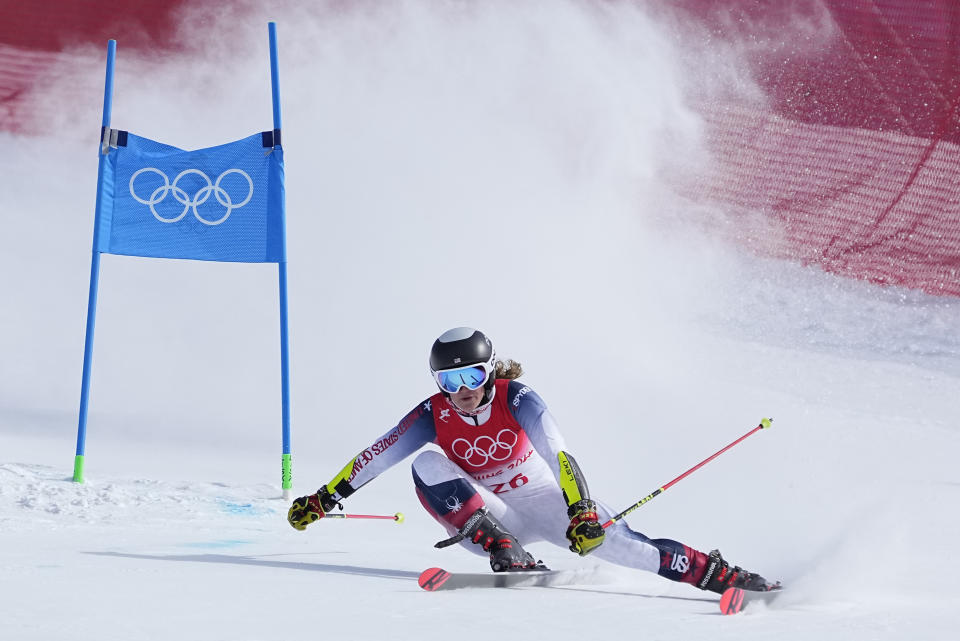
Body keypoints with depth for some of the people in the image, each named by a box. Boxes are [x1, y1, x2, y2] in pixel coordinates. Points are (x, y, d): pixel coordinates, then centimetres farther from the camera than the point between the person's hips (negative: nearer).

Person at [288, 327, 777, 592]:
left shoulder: (517, 399, -20)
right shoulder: (433, 416, -13)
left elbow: (558, 456, -28)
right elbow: (375, 457, -9)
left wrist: (581, 512, -41)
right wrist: (322, 499, -12)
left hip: (547, 501, -2)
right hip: (495, 516, 2)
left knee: (612, 541, -24)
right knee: (427, 465, -22)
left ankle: (720, 576, -12)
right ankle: (509, 557, -27)